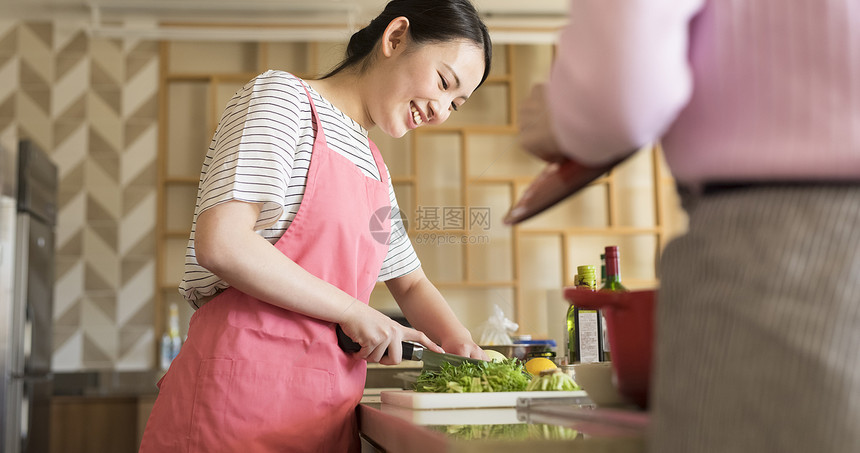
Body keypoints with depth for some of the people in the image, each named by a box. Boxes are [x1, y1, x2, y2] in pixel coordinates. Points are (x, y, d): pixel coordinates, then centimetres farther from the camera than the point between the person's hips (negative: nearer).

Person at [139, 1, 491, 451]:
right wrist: (354, 312, -12)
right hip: (245, 387, -8)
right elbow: (221, 244, -18)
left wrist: (469, 355, 8)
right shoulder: (282, 96, -5)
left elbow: (410, 284, 25)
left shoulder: (375, 169, 18)